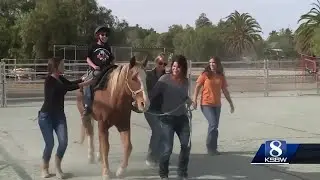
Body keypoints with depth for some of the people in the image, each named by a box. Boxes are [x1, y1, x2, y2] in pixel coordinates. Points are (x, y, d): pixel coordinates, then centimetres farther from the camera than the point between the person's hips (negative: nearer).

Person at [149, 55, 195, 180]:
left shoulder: (185, 81, 3)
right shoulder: (165, 79, -10)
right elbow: (153, 94, -11)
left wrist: (188, 100, -1)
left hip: (182, 117, 4)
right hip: (167, 118, -4)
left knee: (186, 145, 3)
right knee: (167, 148, -4)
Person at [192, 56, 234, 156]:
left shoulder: (221, 76, 7)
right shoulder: (205, 75, -3)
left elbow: (225, 91, 14)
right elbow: (197, 87, -3)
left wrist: (231, 103, 15)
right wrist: (194, 100, -13)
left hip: (217, 105, 4)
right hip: (206, 104, -4)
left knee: (215, 126, 8)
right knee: (213, 124, -14)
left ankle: (213, 148, 20)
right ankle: (210, 147, 0)